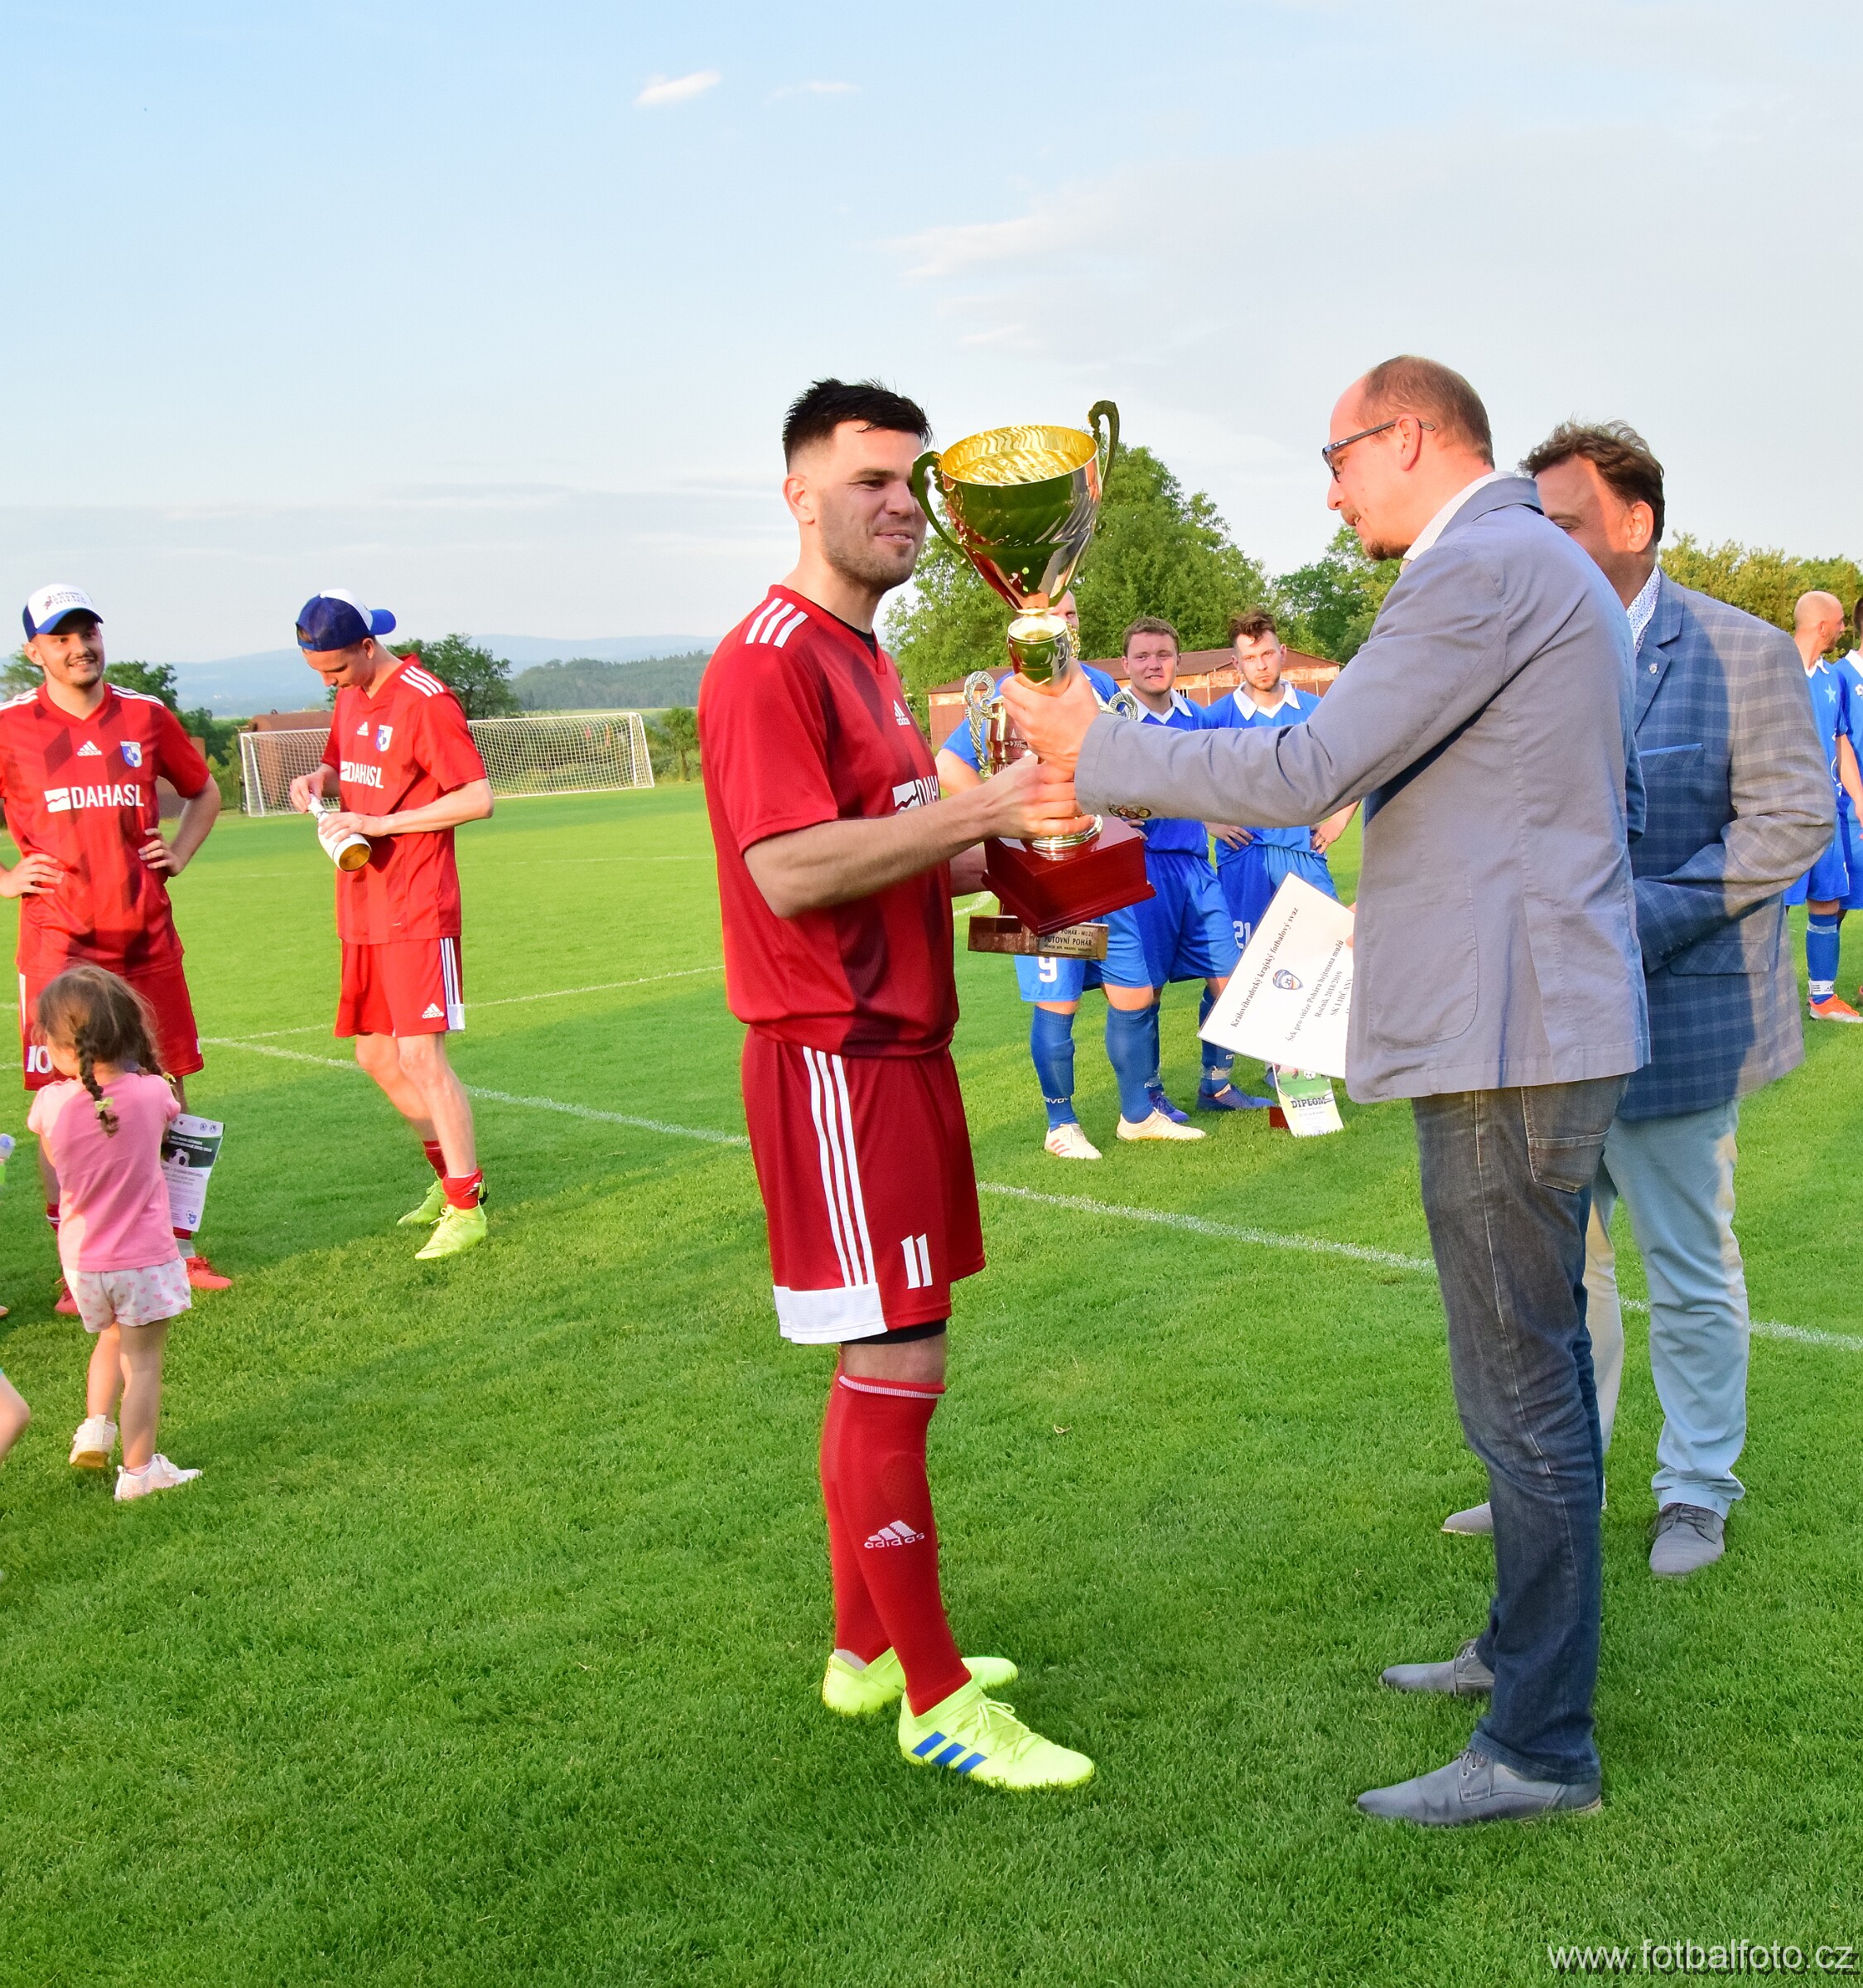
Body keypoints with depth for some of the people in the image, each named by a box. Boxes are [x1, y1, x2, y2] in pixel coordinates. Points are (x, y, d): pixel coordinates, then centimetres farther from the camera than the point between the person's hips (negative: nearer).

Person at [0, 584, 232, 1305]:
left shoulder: (146, 716, 7)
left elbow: (203, 792, 23)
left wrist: (179, 853, 8)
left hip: (146, 935, 3)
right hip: (58, 940, -3)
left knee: (165, 1090, 7)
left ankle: (176, 1245, 20)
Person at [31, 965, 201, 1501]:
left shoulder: (50, 1104, -13)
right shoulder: (152, 1093, -16)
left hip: (82, 1260, 3)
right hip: (144, 1256, -3)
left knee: (111, 1337, 30)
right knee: (142, 1361, 8)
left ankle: (95, 1427, 25)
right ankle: (139, 1471, 13)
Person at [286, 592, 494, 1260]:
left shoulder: (424, 701, -15)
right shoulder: (351, 697, 11)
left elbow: (478, 798, -18)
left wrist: (379, 823, -20)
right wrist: (318, 779, 2)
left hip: (417, 911, -9)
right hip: (363, 911, 9)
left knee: (419, 1055, -10)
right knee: (375, 1054, 13)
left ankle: (466, 1207, -1)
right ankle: (451, 1174, 27)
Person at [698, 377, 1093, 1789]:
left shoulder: (864, 659, 19)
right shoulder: (769, 661, -13)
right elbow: (790, 871, -22)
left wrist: (1002, 860, 9)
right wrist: (982, 808, -24)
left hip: (901, 1049, 10)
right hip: (835, 1062, -10)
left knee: (885, 1367, 15)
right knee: (894, 1374, -4)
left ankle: (868, 1649, 28)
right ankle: (938, 1699, 7)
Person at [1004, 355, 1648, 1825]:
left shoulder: (1482, 569, -15)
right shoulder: (1551, 570, 18)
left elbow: (1304, 774, -19)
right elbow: (1619, 801, 26)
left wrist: (1098, 755, -8)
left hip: (1507, 1042, -11)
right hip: (1546, 1018, 11)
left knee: (1523, 1387, -3)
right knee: (1538, 1360, 19)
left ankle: (1541, 1746, 9)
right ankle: (1531, 1645, 34)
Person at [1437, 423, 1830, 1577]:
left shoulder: (1744, 654, -7)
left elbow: (1794, 817, -12)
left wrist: (1644, 915, -21)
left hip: (1673, 1013, -5)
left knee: (1692, 1265, 8)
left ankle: (1698, 1491, 25)